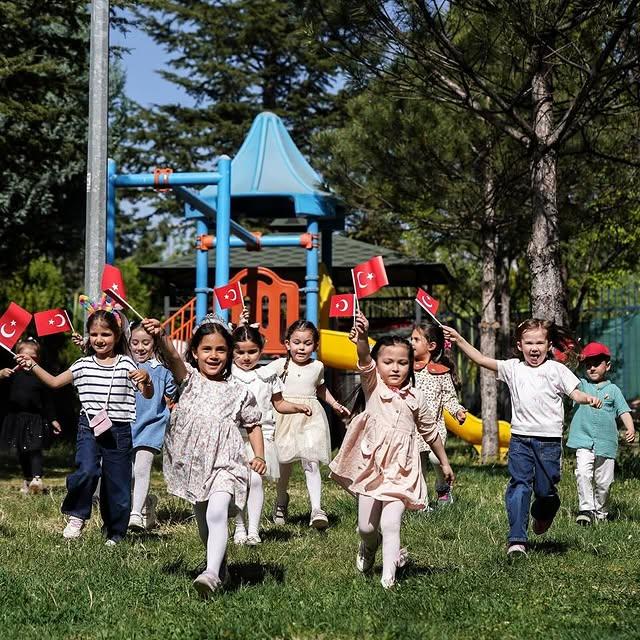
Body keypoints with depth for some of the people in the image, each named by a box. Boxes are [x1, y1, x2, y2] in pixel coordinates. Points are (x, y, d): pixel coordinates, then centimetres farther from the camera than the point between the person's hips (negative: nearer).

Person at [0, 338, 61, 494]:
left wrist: (53, 420, 5)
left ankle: (37, 479, -23)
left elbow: (47, 400, 6)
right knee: (21, 452, 10)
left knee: (35, 449, -13)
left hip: (36, 419, -2)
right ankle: (27, 479, 22)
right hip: (16, 418, 2)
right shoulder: (14, 373, 1)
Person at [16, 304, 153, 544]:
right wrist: (33, 365, 6)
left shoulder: (126, 364, 0)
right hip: (89, 428, 0)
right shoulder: (83, 365, 7)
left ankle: (115, 534, 23)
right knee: (87, 470, -25)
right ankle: (77, 516, -1)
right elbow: (55, 382, 16)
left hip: (119, 431, 0)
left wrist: (146, 379, -25)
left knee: (117, 483, 5)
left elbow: (148, 395, -4)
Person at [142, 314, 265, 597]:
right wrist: (161, 336, -40)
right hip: (194, 465, 3)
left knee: (216, 513, -26)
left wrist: (259, 456, -2)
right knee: (204, 525, 16)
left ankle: (212, 573, -35)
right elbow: (172, 357, -19)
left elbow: (253, 425, 15)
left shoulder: (238, 391, 4)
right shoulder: (189, 380, 2)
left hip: (226, 465, -2)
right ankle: (221, 568, 37)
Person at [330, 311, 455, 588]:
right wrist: (361, 340, -45)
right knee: (366, 526, 8)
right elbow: (365, 361, -24)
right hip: (371, 466, 0)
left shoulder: (415, 398, 4)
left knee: (391, 525, -11)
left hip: (401, 471, 0)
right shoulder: (373, 386, -2)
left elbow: (430, 432, 17)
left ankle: (388, 577, -7)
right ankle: (368, 546, 42)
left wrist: (444, 463, 23)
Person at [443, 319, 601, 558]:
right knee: (519, 485, -9)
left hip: (549, 440, -1)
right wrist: (459, 340, -2)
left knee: (545, 489, 2)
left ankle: (542, 515, 38)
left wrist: (588, 398, -23)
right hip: (520, 439, 1)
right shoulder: (513, 368, 9)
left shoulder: (556, 370, 4)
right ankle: (517, 540, -11)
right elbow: (482, 360, 6)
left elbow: (575, 393, 0)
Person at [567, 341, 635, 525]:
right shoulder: (581, 385, 9)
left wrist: (630, 428, -13)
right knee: (583, 473, -22)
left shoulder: (613, 390, 8)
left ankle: (600, 513, 22)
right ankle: (586, 509, -20)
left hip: (606, 443, 1)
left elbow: (624, 411, 4)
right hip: (584, 440, -1)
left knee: (603, 482, 6)